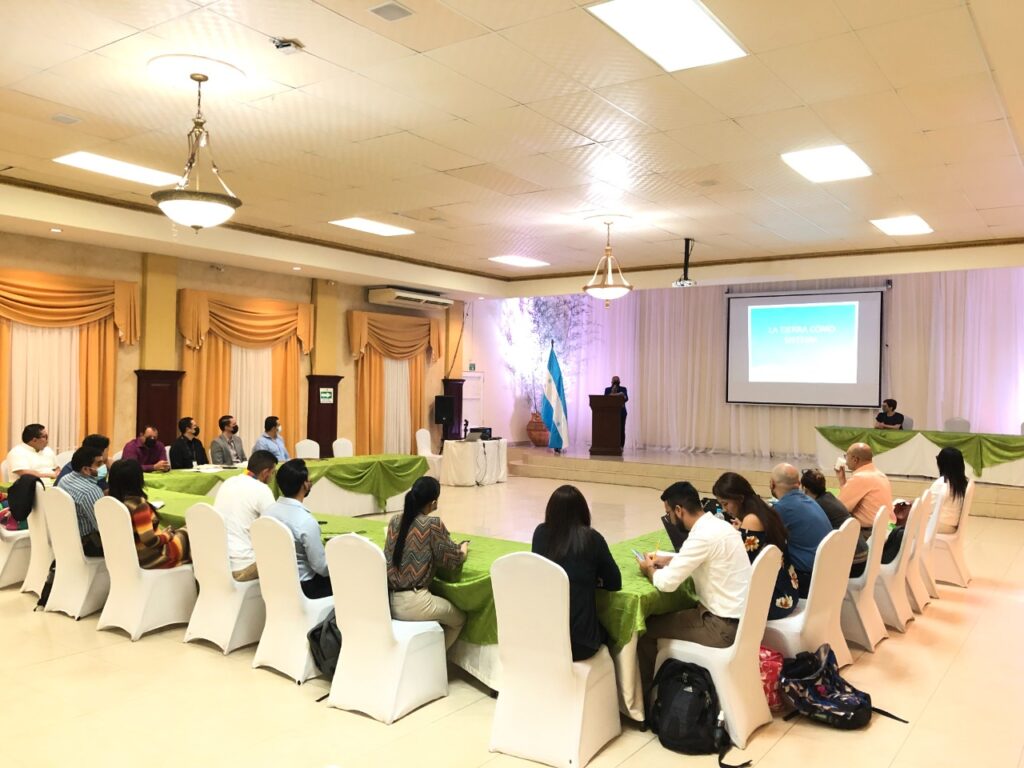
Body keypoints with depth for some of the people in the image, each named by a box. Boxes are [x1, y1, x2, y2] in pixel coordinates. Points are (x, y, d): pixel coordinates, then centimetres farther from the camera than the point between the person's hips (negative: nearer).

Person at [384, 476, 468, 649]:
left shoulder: (394, 521, 6)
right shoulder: (433, 524, -12)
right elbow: (453, 561, -6)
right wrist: (464, 549, 16)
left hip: (387, 601, 7)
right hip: (413, 604, -7)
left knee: (444, 610, 33)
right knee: (459, 619, 22)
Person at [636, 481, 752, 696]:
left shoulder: (703, 535, -23)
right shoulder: (717, 525, 5)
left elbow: (667, 583, -22)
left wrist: (649, 570, -1)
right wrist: (665, 559, 15)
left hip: (723, 626, -9)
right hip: (739, 616, 9)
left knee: (646, 627, 2)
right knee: (665, 615, 24)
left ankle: (644, 691, 22)